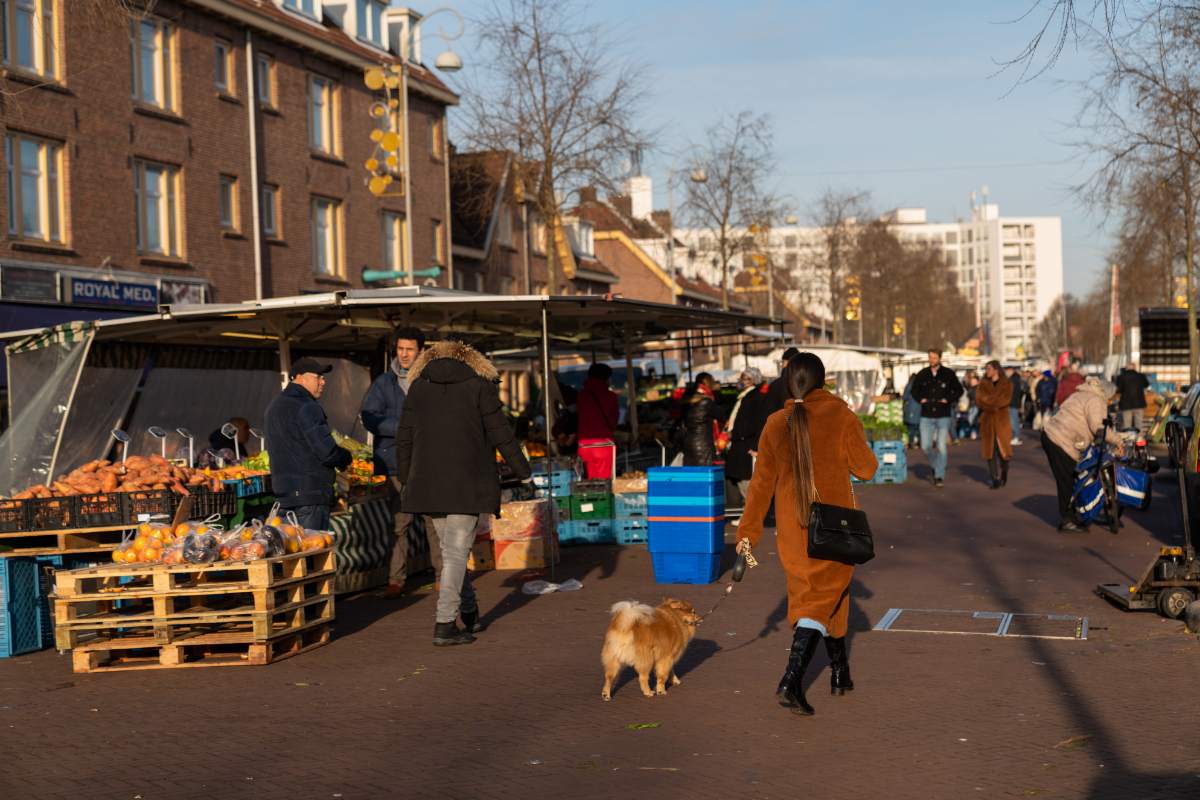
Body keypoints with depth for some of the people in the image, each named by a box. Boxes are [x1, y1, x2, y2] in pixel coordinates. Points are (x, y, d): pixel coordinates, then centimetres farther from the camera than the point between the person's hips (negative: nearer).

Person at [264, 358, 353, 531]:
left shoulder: (274, 405, 17)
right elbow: (328, 453, -20)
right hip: (310, 493, -9)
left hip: (282, 491, 9)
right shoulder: (306, 408, -14)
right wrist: (347, 458, 2)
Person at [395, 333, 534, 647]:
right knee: (457, 552, -3)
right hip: (467, 484, -4)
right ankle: (445, 624, -6)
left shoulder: (418, 385, 8)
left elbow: (404, 438, 9)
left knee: (450, 549, 17)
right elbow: (502, 435, -4)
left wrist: (405, 481, 19)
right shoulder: (479, 385, -3)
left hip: (428, 483, 4)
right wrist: (524, 475, 5)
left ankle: (469, 614, 25)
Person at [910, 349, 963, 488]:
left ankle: (939, 476, 2)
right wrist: (920, 399, 2)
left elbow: (959, 390, 9)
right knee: (926, 446, 0)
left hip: (943, 416, -2)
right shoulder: (922, 374, 6)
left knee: (941, 446, -6)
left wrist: (948, 399, -6)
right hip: (926, 417, 2)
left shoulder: (948, 373, 1)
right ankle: (936, 467, 27)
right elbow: (915, 389, 20)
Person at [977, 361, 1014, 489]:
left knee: (1003, 447, -7)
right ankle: (995, 479, -3)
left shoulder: (1006, 384, 5)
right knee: (990, 449, -5)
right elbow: (979, 401, -1)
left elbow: (1005, 400, -9)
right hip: (987, 420, 2)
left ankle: (1004, 473, 19)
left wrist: (988, 400, -7)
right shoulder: (983, 384, 12)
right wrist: (995, 405, -10)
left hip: (1002, 420, -2)